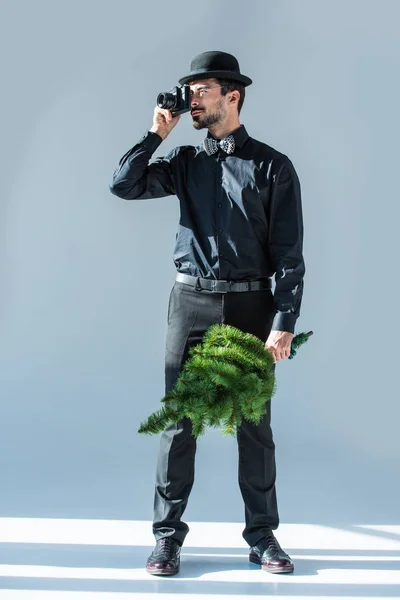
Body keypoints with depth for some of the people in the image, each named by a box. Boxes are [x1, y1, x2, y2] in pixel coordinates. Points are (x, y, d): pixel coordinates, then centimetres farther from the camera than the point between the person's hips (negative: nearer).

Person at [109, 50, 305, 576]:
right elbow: (124, 185, 0)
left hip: (250, 304, -2)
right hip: (191, 301, 2)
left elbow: (289, 253, -5)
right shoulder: (185, 162, 11)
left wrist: (284, 324, -12)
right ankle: (168, 535, 11)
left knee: (254, 424, 5)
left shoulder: (271, 166, 0)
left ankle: (263, 536, 16)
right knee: (178, 420, 2)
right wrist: (156, 133, 0)